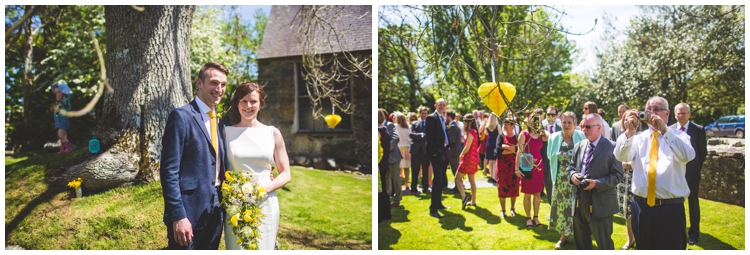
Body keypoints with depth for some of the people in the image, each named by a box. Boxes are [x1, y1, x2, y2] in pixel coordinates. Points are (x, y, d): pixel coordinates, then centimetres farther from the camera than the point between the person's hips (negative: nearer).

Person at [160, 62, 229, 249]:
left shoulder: (219, 122, 12)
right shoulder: (181, 117, -11)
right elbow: (169, 171, -15)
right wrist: (178, 216, -19)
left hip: (215, 211, 7)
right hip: (189, 212, -7)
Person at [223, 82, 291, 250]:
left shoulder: (273, 133, 3)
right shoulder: (227, 132, 2)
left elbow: (286, 174, 3)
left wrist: (265, 188, -13)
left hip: (266, 204, 0)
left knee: (263, 248, 6)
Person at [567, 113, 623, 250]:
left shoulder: (611, 147, -10)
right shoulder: (579, 146, 10)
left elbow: (617, 174, -11)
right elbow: (571, 166, 17)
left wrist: (597, 183, -22)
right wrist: (572, 175, -7)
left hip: (600, 203, -6)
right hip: (579, 201, 6)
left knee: (604, 243, 5)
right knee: (580, 240, 19)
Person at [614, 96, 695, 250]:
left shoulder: (679, 136, 1)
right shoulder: (639, 138, 8)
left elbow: (687, 156, -22)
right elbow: (620, 156, -12)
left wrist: (664, 129, -29)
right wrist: (629, 132, -28)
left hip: (670, 208, -2)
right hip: (641, 207, 3)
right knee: (644, 248, 15)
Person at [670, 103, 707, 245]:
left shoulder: (698, 130, -5)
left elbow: (703, 152, 1)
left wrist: (696, 168, 2)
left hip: (692, 172, -2)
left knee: (693, 202, 9)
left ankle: (694, 232, 22)